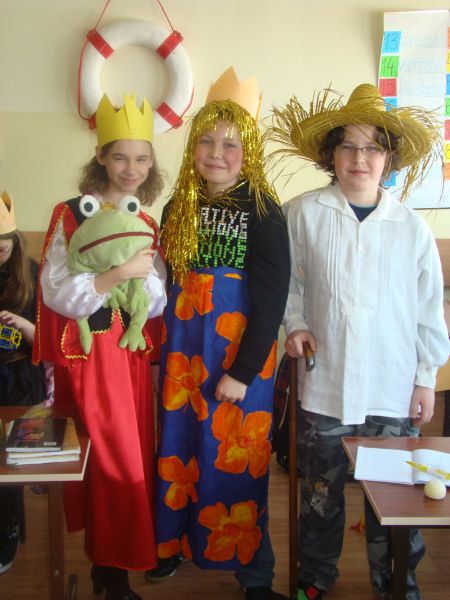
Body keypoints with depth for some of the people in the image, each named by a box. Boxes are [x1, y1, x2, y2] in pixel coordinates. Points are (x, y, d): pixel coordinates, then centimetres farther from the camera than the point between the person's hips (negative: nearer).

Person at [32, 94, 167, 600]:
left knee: (133, 455, 10)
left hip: (133, 353, 5)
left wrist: (144, 273, -15)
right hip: (89, 354, -5)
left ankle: (107, 559, 29)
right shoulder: (71, 216, -6)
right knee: (110, 459, 0)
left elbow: (159, 302, 4)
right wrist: (116, 275, -24)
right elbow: (56, 294, -15)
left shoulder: (146, 224, 9)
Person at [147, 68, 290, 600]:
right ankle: (176, 542, 37)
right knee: (178, 448, 14)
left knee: (235, 456, 6)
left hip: (240, 356, -4)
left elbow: (271, 300, -12)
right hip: (182, 351, 4)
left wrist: (243, 371, -14)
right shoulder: (178, 207, 5)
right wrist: (165, 348, 6)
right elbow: (164, 286, 11)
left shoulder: (262, 211, -10)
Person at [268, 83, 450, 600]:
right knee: (320, 493, 14)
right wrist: (294, 324, -7)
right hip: (325, 383, 0)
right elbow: (288, 282, 9)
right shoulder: (302, 214, -4)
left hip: (394, 387, 1)